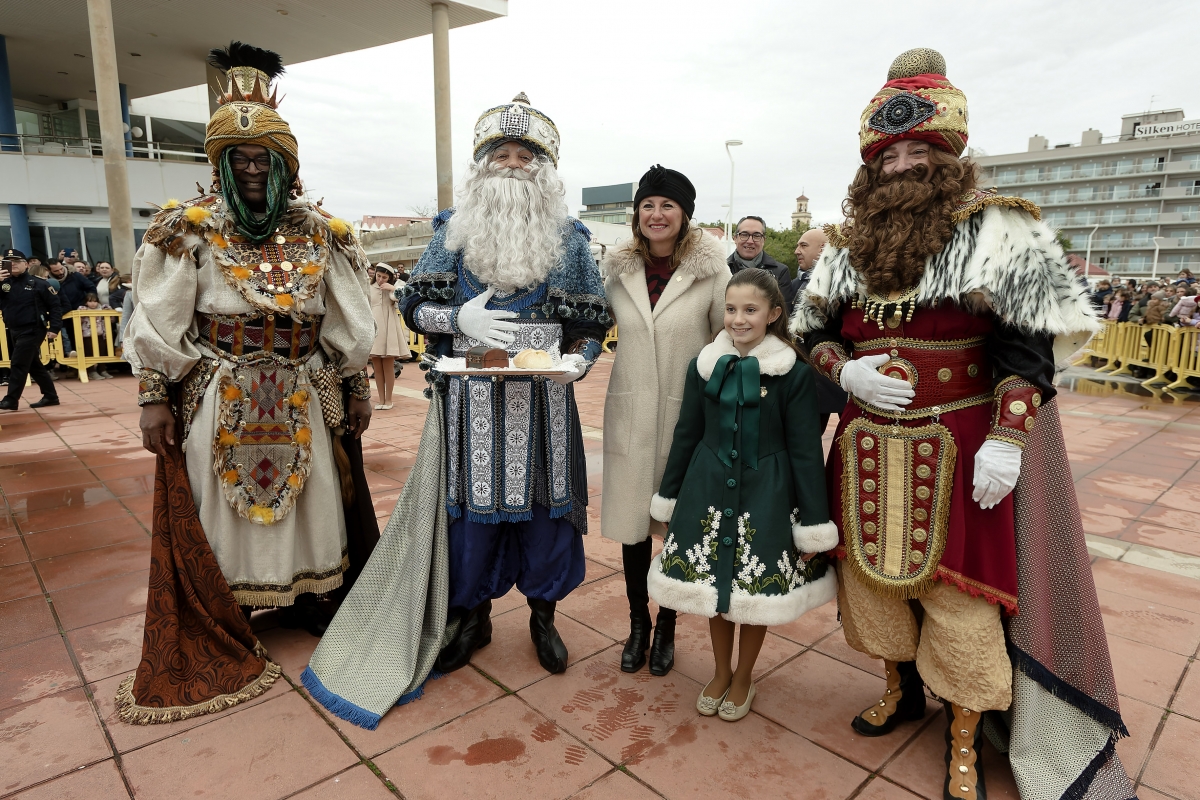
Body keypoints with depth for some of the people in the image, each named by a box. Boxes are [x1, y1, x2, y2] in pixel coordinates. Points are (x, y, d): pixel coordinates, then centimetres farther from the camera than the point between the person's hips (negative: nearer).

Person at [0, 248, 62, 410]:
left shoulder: (38, 284, -6)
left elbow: (55, 306, -5)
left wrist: (54, 328, -12)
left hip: (32, 330, -6)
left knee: (17, 364, -8)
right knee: (34, 365, 12)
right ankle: (50, 396, 21)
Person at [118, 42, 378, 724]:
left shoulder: (320, 232, 3)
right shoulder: (189, 229, -2)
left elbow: (347, 323, 6)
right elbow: (159, 321, -2)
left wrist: (356, 389, 5)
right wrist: (155, 398, -6)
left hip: (303, 397, 2)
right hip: (219, 398, -1)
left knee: (309, 495, 11)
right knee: (220, 502, 6)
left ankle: (305, 595, 31)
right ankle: (223, 620, 24)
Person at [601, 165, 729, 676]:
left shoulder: (710, 268, -5)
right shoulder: (617, 268, 4)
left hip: (688, 416, -2)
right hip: (630, 414, 2)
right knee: (632, 524, 9)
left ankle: (666, 629, 30)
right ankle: (637, 624, 31)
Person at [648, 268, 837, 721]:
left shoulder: (794, 373, -9)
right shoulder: (705, 365, 0)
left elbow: (805, 452, -7)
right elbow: (686, 436, 6)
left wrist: (814, 525, -6)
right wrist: (667, 498, 9)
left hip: (765, 496, -2)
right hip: (709, 491, 3)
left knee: (756, 592, 11)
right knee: (713, 587, 14)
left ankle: (743, 679, 37)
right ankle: (721, 672, 39)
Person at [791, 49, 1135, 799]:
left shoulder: (994, 232, -5)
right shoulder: (848, 246, 8)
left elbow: (1027, 348, -10)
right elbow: (813, 332, 12)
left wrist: (1006, 440, -18)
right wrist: (845, 371, -8)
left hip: (959, 449, -4)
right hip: (868, 449, 5)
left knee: (958, 587, 3)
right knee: (874, 569, 15)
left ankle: (966, 737, 25)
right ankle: (902, 689, 40)